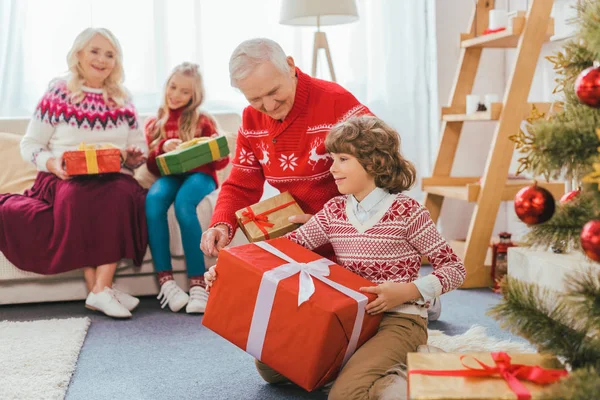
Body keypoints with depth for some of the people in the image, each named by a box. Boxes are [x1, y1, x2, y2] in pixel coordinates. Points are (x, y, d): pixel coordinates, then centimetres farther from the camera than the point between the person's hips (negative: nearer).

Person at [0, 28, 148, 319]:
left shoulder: (122, 100, 15)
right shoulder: (58, 94, 5)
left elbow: (140, 149, 19)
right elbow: (29, 145, 5)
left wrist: (136, 156, -5)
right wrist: (52, 163, -15)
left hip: (113, 178, 2)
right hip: (67, 179, -2)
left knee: (122, 194, -34)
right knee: (77, 197, -38)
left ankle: (102, 288, -32)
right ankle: (96, 286, -30)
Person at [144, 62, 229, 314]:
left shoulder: (202, 121, 12)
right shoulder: (154, 124, 18)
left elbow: (222, 160, 6)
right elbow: (152, 166, 11)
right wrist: (162, 148, -9)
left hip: (199, 175, -2)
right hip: (169, 177, 2)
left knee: (183, 203, -38)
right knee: (153, 199, -35)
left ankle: (198, 284, -39)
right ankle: (165, 281, -37)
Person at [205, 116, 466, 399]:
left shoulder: (405, 211, -11)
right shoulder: (334, 210, 5)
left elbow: (454, 268, -7)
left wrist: (407, 291, -22)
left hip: (398, 319, -7)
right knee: (270, 365, 2)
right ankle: (361, 361, 14)